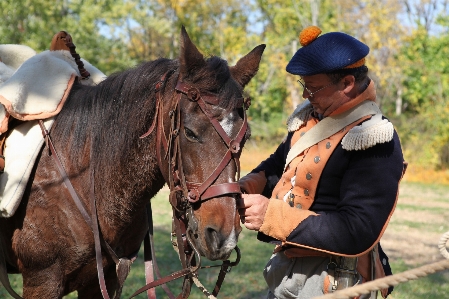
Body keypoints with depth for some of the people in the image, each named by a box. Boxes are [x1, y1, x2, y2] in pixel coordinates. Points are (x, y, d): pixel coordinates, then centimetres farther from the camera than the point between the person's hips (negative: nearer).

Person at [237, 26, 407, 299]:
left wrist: (272, 216, -29)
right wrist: (245, 189, -3)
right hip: (285, 267, 8)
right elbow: (278, 167, 19)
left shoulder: (375, 143, -21)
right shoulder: (310, 117, 4)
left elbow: (357, 234, -28)